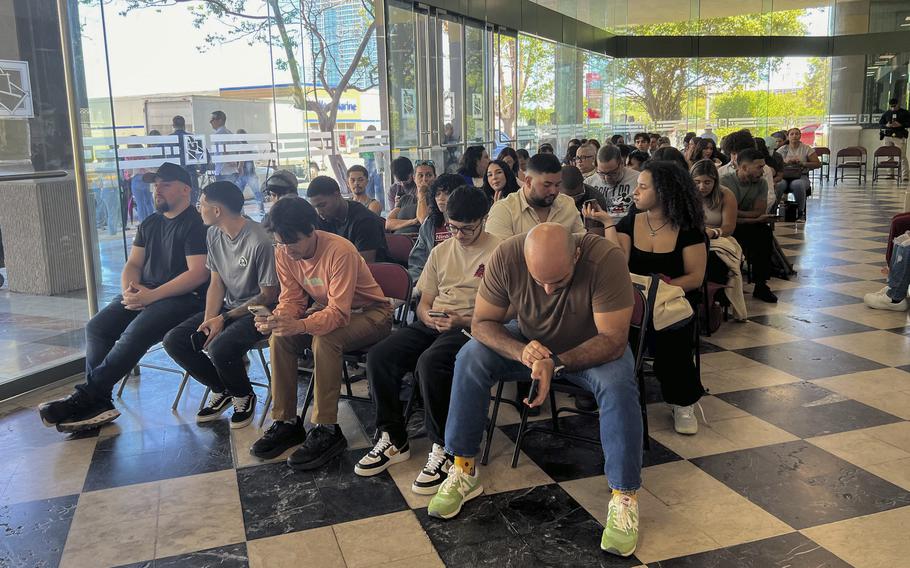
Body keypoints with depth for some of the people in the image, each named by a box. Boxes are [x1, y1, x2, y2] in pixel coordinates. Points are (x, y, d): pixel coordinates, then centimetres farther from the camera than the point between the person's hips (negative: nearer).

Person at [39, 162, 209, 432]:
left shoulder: (196, 225, -7)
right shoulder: (149, 224, 19)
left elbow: (198, 273, -17)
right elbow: (133, 264, 16)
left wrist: (152, 295, -20)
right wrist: (129, 291, -7)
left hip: (182, 297, -8)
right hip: (143, 293, 8)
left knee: (135, 333, -29)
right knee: (97, 326, -11)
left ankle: (85, 397, -21)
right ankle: (97, 403, -15)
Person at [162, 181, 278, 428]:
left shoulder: (259, 241, -22)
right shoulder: (213, 234, 2)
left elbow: (268, 295, -17)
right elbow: (216, 283, 6)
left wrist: (224, 319, -17)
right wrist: (208, 320, -11)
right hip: (228, 306, 8)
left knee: (220, 347, -33)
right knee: (173, 341, -7)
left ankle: (245, 396, -1)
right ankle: (222, 390, 12)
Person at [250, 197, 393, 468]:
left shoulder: (340, 251, -30)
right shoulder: (284, 253, -9)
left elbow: (339, 313, -34)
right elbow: (291, 299, -5)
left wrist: (299, 326, -50)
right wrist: (276, 319, -28)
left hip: (369, 312, -7)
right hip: (324, 307, 7)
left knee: (324, 339, -33)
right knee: (279, 337, -16)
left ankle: (326, 430, -23)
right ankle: (285, 422, -4)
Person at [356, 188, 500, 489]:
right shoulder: (441, 251, 17)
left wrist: (460, 321, -20)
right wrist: (427, 316, -6)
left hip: (472, 327, -6)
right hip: (433, 323, 6)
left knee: (430, 363, -35)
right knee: (379, 356, -17)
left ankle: (445, 449, -17)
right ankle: (393, 439, -2)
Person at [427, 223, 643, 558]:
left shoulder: (605, 258, -34)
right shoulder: (507, 256, -26)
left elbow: (613, 340, -30)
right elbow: (482, 322, -17)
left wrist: (556, 364, -42)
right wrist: (521, 352, -36)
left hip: (592, 348, -2)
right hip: (530, 341, 3)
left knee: (617, 383, -33)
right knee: (470, 358, -21)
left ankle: (624, 497, -17)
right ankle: (463, 471, -8)